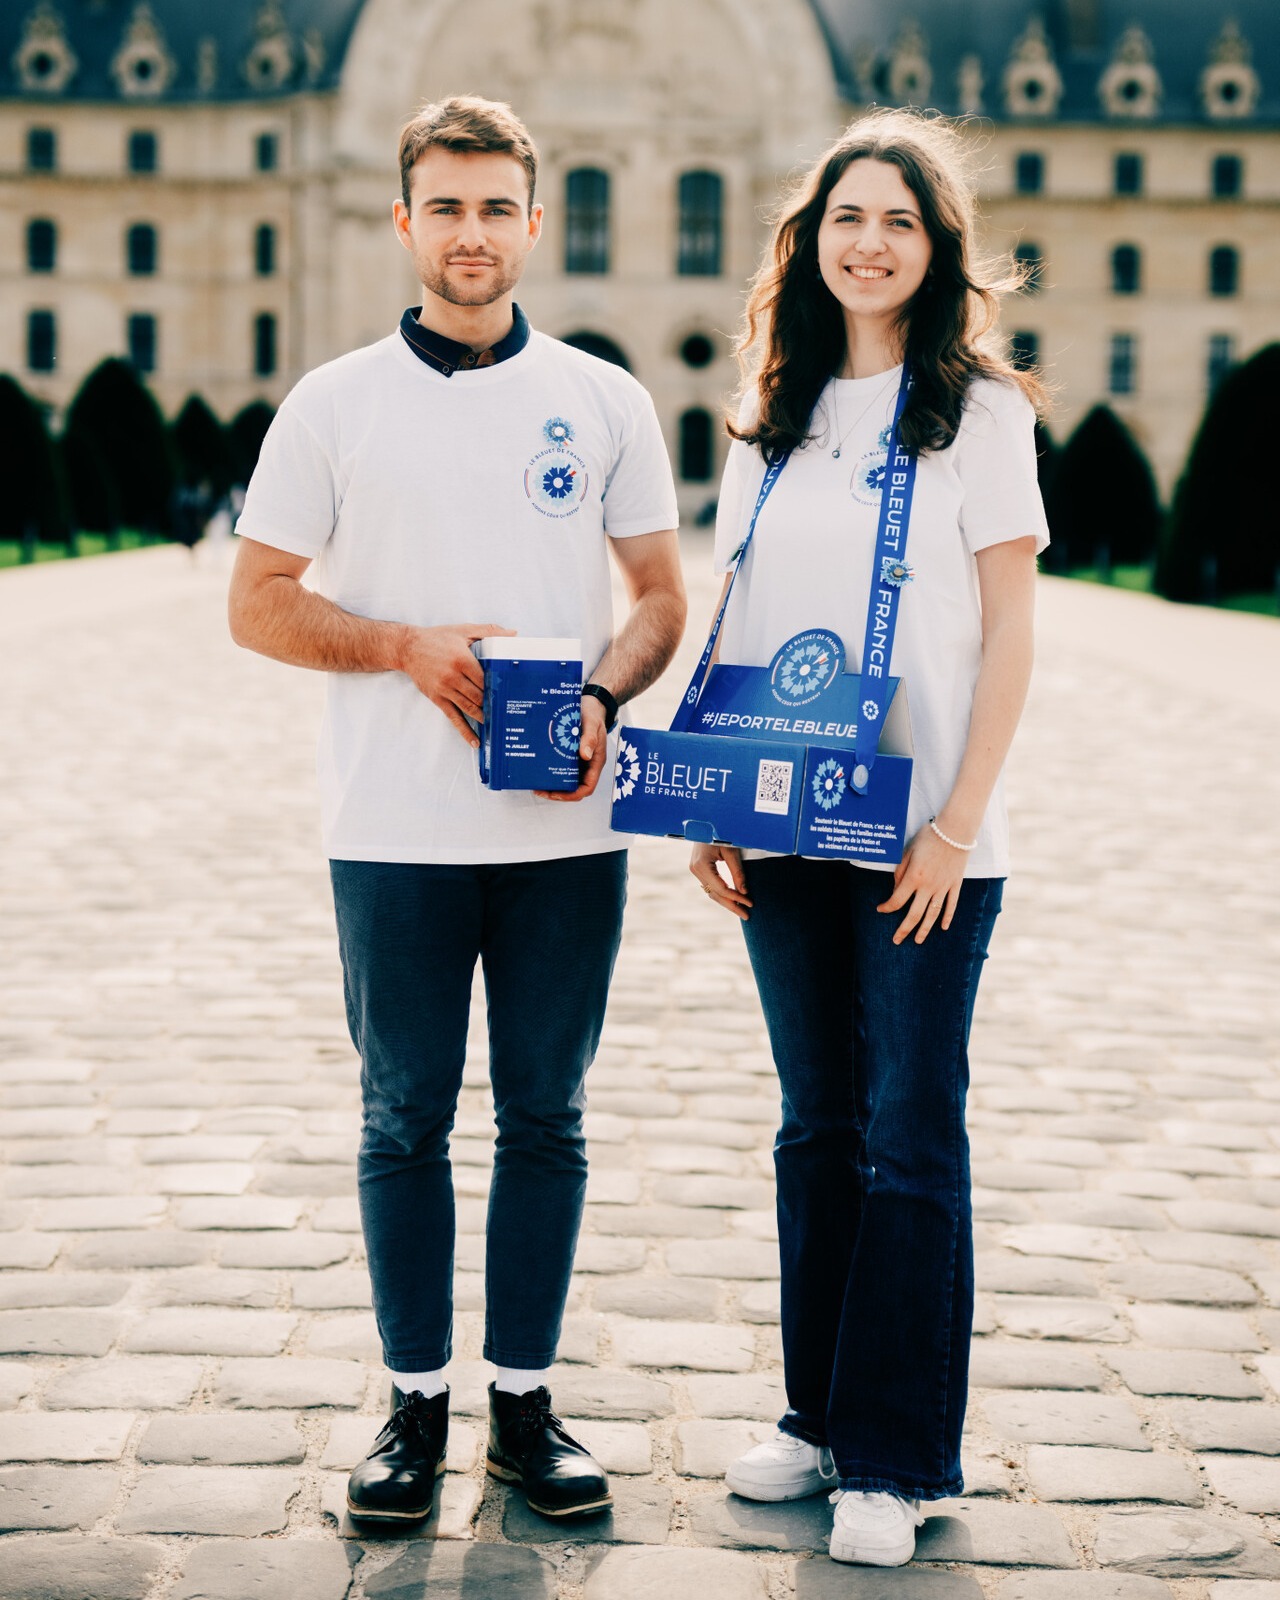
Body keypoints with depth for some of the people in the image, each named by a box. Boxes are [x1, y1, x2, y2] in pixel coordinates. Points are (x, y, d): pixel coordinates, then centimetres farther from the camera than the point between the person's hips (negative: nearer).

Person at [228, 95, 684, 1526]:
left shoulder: (604, 401, 7)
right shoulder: (334, 404, 4)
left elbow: (660, 596, 10)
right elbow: (258, 602, 4)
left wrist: (602, 698, -10)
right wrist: (409, 645, -12)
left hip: (565, 825, 1)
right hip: (394, 829, -1)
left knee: (544, 1116, 7)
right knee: (404, 1117, 6)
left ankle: (523, 1401, 19)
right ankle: (415, 1401, 18)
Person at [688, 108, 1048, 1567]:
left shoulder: (980, 411, -2)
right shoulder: (771, 421, 11)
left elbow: (1009, 637, -5)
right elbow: (734, 628, 13)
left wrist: (957, 825, -13)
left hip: (922, 842, -4)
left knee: (911, 1136, 0)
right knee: (816, 1127, 12)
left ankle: (894, 1459, 9)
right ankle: (818, 1414, 24)